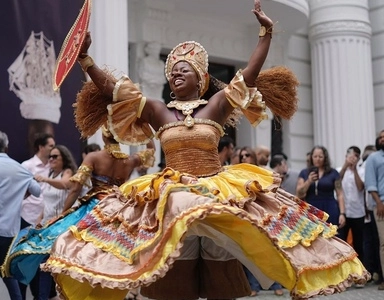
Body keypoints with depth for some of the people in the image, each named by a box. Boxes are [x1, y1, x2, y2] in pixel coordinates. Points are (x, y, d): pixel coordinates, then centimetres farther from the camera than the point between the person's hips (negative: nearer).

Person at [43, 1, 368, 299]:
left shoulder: (217, 106, 3)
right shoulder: (157, 111, 6)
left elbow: (250, 74, -4)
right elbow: (111, 88, 2)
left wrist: (266, 33, -7)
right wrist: (85, 57, -6)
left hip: (219, 196, -1)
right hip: (170, 198, 1)